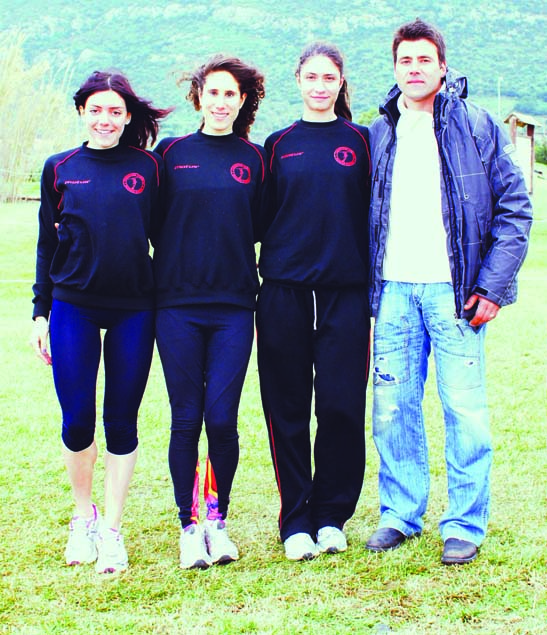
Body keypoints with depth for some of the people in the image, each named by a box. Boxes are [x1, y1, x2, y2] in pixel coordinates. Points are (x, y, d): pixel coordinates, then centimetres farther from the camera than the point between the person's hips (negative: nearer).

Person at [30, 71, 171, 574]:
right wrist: (41, 311, 8)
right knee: (77, 420, 0)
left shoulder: (148, 167, 4)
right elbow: (47, 245, 11)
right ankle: (84, 514, 25)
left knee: (122, 421, 4)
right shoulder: (60, 169, 6)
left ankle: (112, 530, 16)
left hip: (134, 310, 0)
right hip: (73, 309, 1)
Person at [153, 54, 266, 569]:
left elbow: (264, 230, 10)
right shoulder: (172, 153, 6)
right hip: (178, 304, 0)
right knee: (186, 419, 2)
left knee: (222, 418, -4)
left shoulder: (255, 158, 8)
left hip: (233, 306, 0)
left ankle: (218, 518, 16)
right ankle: (188, 525, 15)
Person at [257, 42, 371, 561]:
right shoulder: (279, 144, 10)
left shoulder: (361, 141, 9)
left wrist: (373, 285, 2)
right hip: (284, 293, 1)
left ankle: (331, 516, 14)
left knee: (341, 405, -1)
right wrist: (265, 271, 0)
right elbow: (262, 219, 11)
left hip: (345, 293, 0)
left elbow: (374, 215, 8)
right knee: (288, 409, 2)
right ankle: (295, 520, 13)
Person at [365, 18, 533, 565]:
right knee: (391, 408, 5)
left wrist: (493, 283, -7)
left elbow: (515, 207, 0)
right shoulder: (378, 135, 13)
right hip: (393, 292, 3)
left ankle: (465, 524, 12)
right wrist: (366, 289, 8)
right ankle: (400, 514, 20)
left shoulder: (477, 127, 2)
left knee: (464, 410, 0)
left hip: (452, 290, -3)